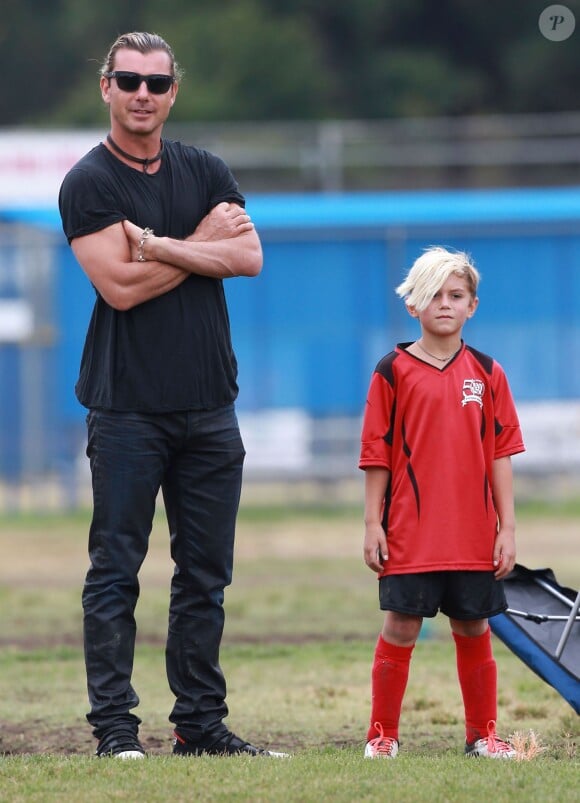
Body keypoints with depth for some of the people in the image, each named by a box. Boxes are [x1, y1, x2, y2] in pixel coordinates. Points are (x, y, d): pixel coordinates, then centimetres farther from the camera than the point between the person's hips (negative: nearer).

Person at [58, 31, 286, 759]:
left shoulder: (206, 173, 13)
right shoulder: (88, 183, -2)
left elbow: (249, 258, -2)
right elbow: (120, 285, -14)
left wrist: (160, 246, -13)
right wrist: (203, 241, -5)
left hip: (208, 407, 5)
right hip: (127, 408, -5)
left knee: (205, 574, 7)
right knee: (116, 570, -5)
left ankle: (200, 722, 12)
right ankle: (113, 726, -4)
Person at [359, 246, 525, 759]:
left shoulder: (487, 374, 6)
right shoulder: (393, 371, 0)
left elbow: (500, 455, 7)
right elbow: (377, 455, 1)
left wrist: (507, 527, 3)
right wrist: (372, 524, -3)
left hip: (473, 536, 2)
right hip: (410, 534, -2)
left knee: (474, 629, 8)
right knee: (401, 627, -2)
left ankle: (483, 733, 18)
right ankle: (383, 734, 7)